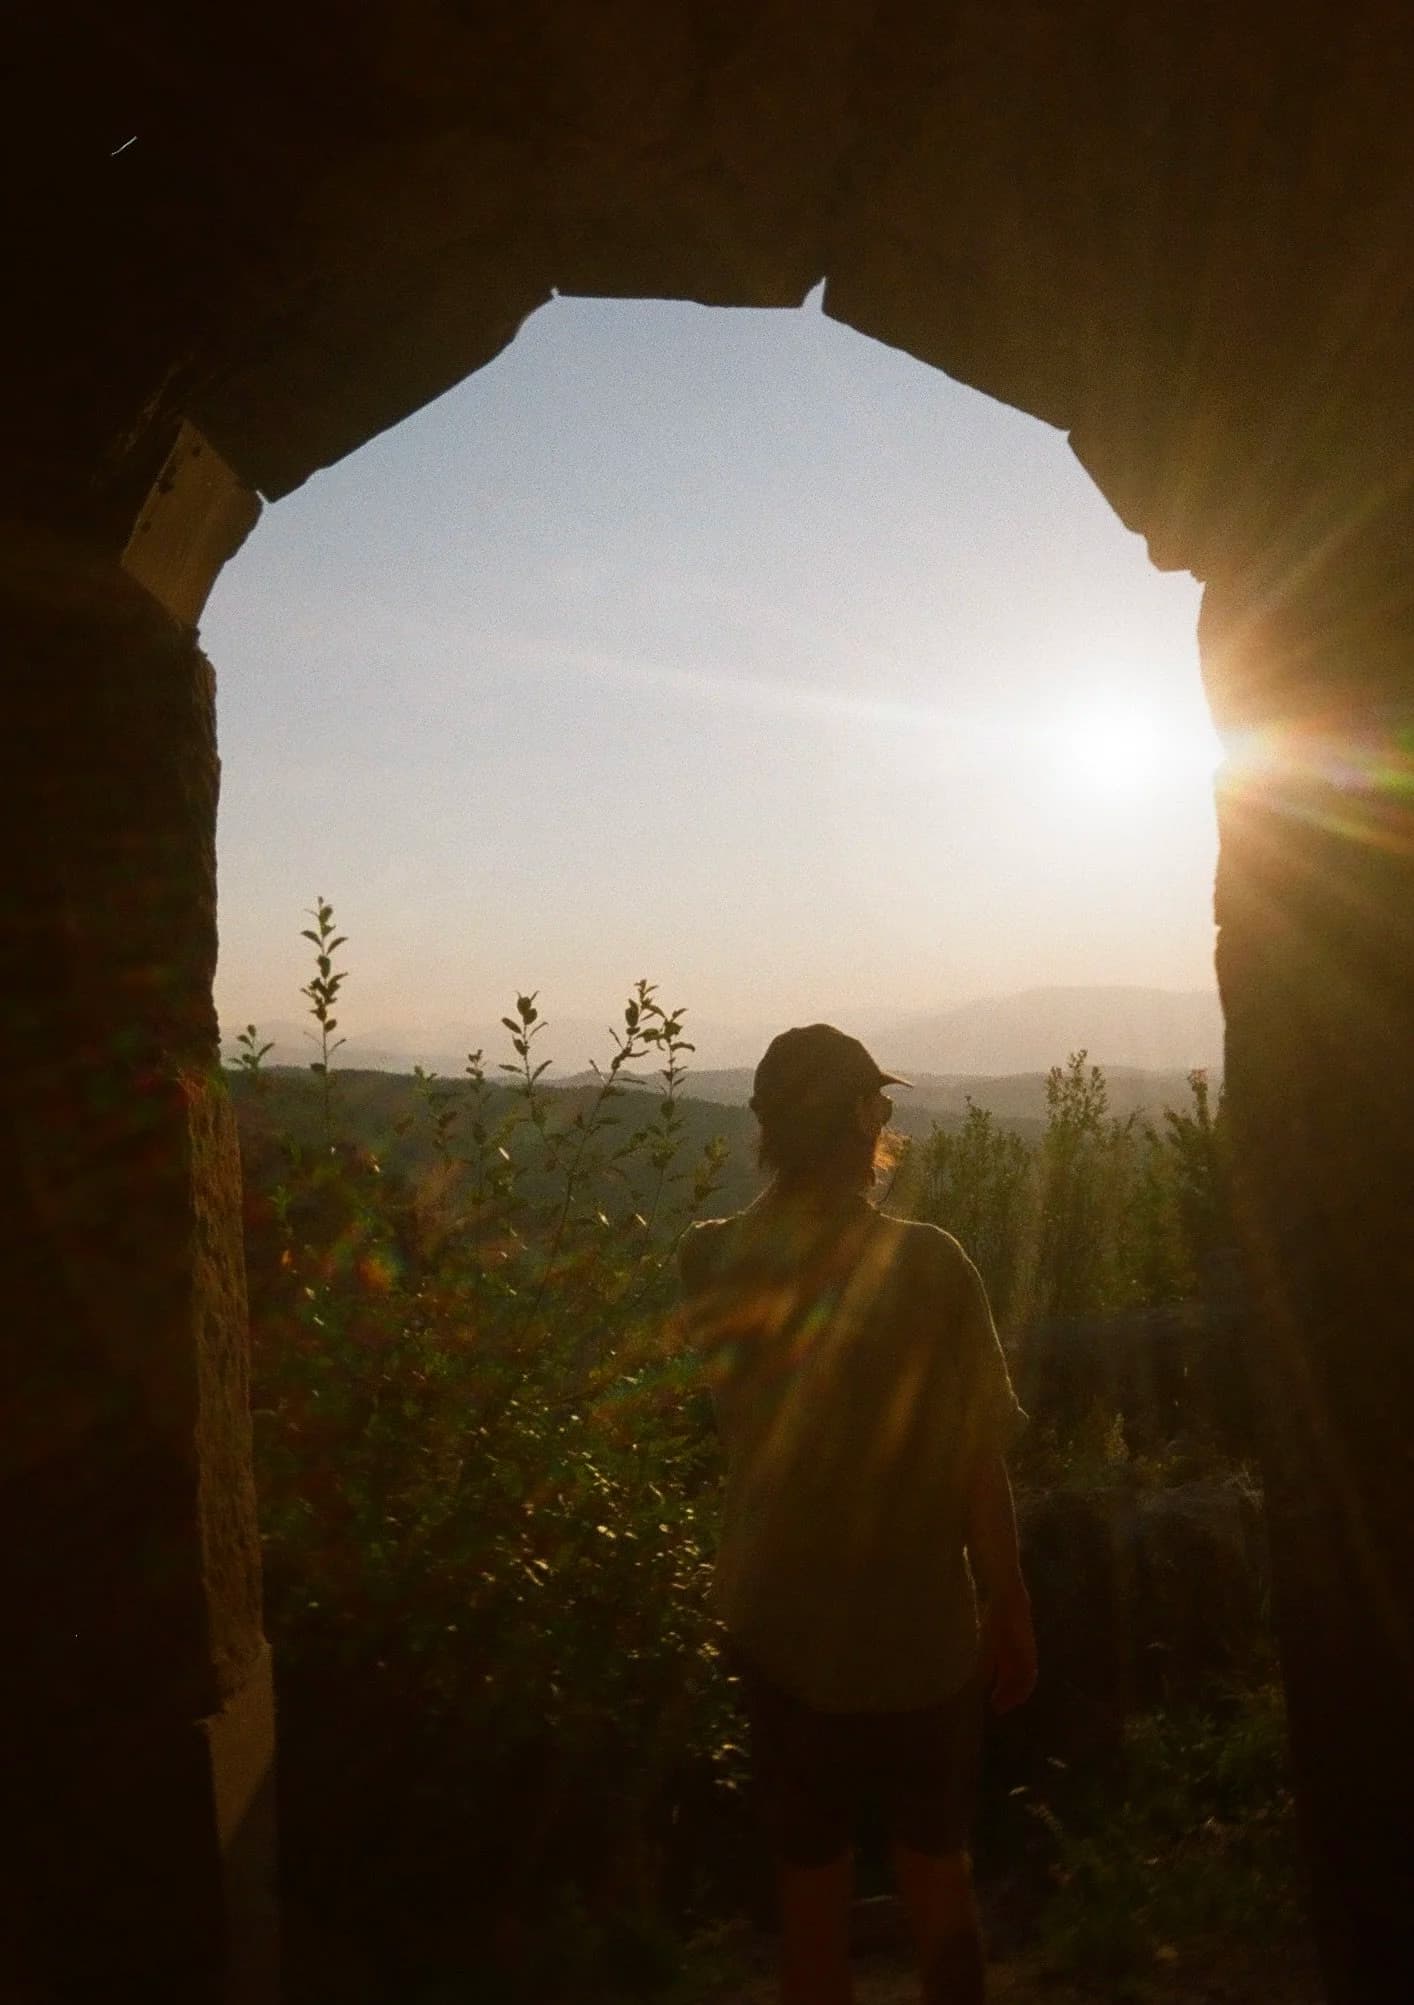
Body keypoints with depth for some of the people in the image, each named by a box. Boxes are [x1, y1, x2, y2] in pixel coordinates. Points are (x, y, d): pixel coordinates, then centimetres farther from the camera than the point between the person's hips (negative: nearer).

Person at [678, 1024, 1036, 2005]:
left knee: (813, 1898, 18)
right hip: (920, 1632, -2)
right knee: (938, 1878, 22)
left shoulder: (712, 1264, -10)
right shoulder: (927, 1265, -19)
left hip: (780, 1631, 2)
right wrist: (1013, 1617, -1)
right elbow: (979, 1468, -13)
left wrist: (798, 1187, 9)